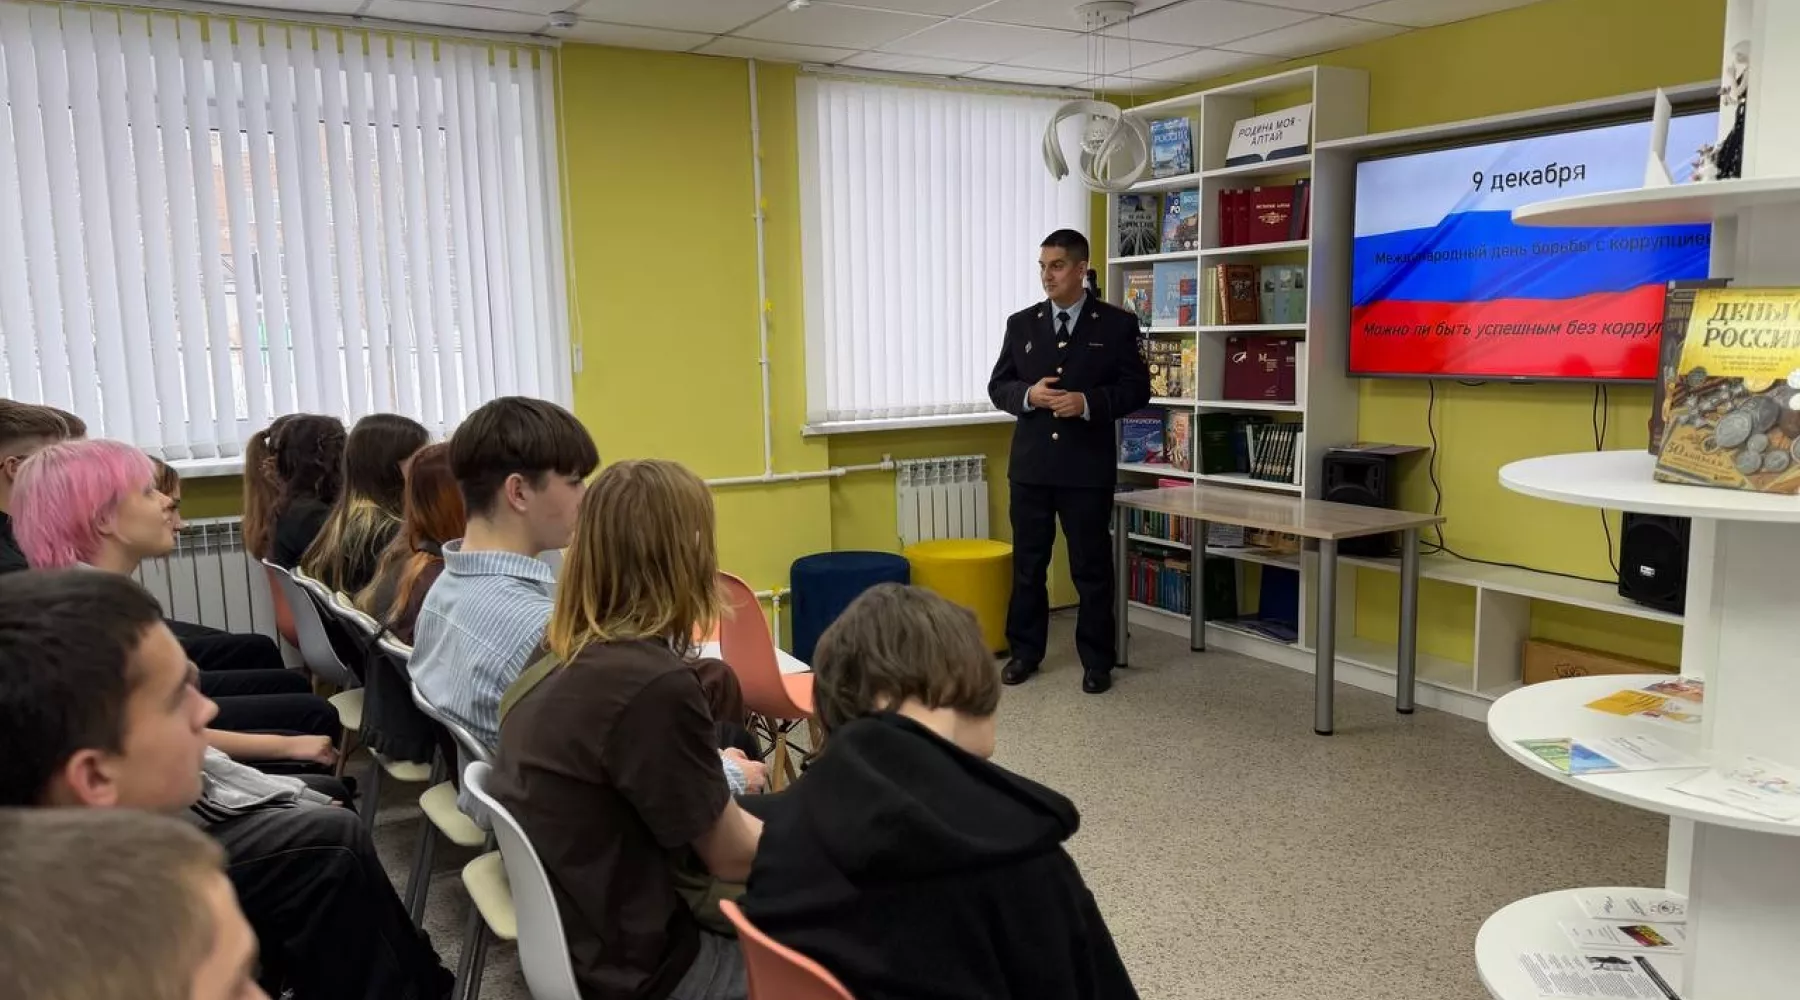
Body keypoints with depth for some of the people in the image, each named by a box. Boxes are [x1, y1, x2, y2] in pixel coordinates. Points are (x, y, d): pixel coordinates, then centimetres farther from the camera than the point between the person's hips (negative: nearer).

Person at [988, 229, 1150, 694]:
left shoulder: (1117, 324, 0)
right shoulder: (1021, 323, 7)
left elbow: (1137, 388, -2)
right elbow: (998, 386, 8)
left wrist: (1088, 402, -18)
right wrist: (1028, 394, -13)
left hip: (1088, 466, -3)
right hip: (1030, 464, 3)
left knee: (1092, 567, 5)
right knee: (1027, 564, 11)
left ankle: (1096, 660, 17)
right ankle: (1024, 651, 25)